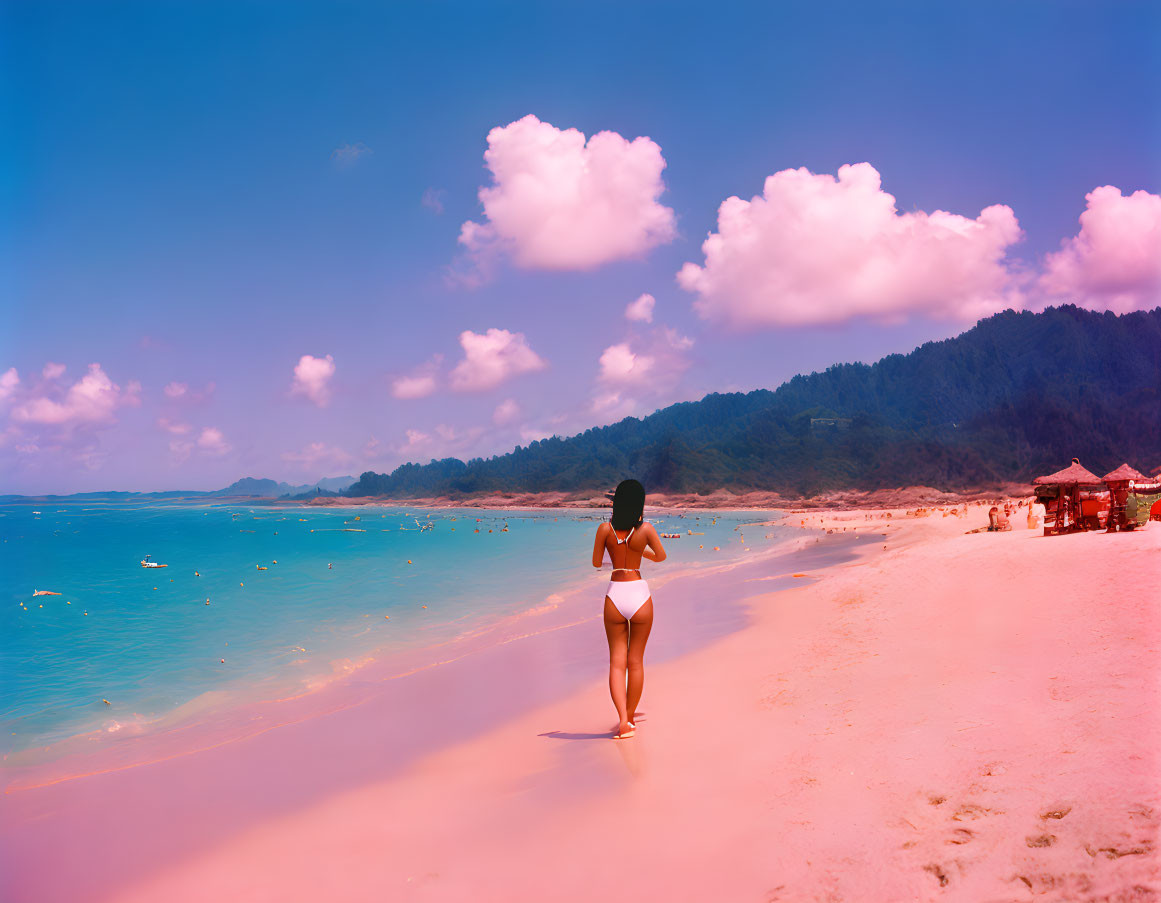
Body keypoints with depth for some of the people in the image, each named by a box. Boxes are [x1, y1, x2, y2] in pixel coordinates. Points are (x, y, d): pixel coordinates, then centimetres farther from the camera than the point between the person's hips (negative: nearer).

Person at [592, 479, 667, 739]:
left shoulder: (605, 529, -7)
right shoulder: (646, 529, -7)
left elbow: (596, 563, 2)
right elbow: (661, 556, 9)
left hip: (615, 596, 0)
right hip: (640, 595, 0)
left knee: (617, 662, 8)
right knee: (636, 661, 14)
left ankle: (623, 720, -7)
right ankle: (630, 718, 24)